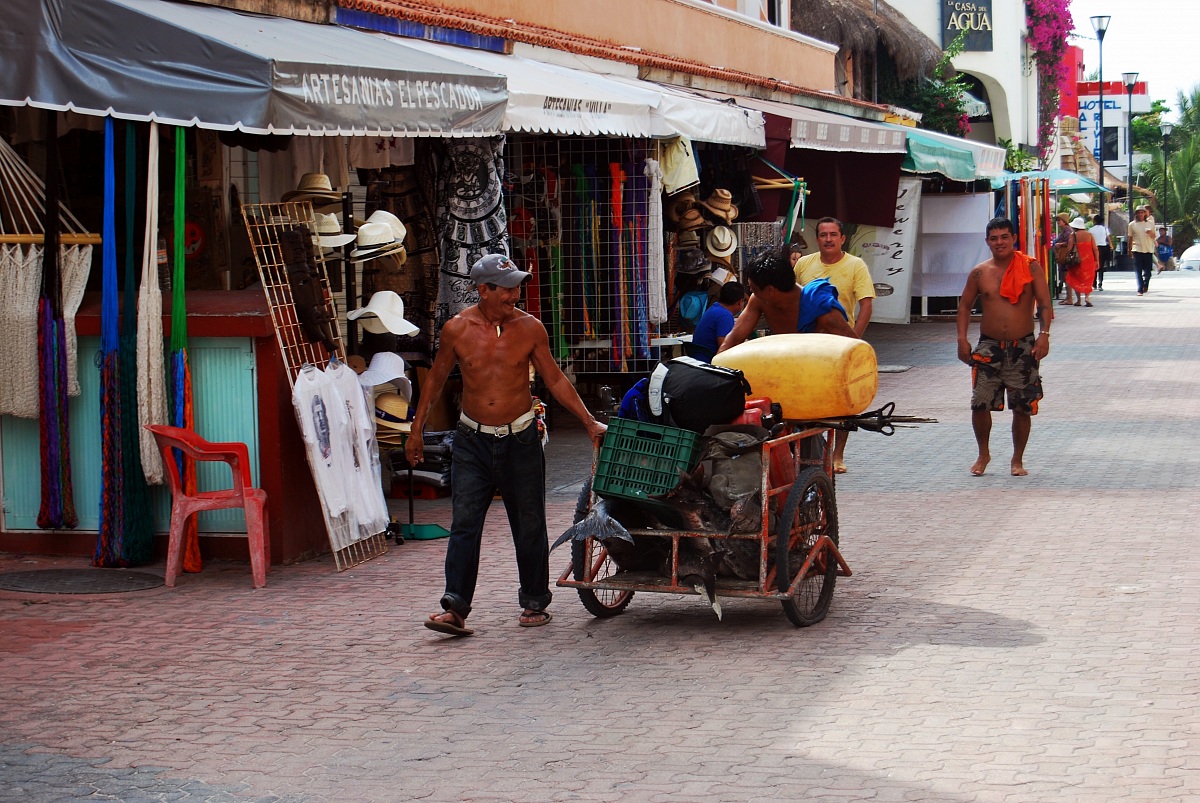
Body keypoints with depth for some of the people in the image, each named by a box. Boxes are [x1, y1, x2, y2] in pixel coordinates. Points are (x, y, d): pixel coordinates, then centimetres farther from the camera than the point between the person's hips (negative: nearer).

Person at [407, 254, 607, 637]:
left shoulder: (530, 328, -3)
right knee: (464, 524, -8)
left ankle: (535, 602, 20)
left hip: (520, 438, 0)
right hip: (473, 440, 0)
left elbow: (555, 380, 5)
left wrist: (589, 422, 2)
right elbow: (436, 379, 10)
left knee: (529, 525, 6)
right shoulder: (457, 329, -3)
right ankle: (455, 607, -9)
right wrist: (417, 430, 12)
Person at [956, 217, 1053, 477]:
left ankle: (1017, 460, 18)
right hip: (989, 347, 1)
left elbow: (1044, 304, -4)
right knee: (980, 404, -3)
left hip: (1023, 347, -1)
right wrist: (962, 339, 2)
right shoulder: (979, 273, 4)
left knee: (1023, 407, 3)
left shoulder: (1031, 268, -2)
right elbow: (965, 305, 12)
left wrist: (1044, 334, -16)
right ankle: (983, 454, 19)